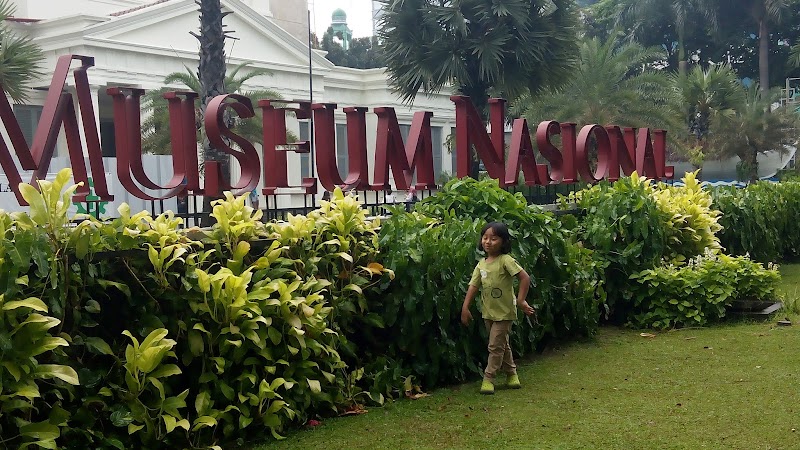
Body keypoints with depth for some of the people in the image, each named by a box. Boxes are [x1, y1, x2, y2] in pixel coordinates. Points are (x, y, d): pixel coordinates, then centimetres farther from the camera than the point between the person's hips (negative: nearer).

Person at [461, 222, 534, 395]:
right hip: (488, 312, 7)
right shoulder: (481, 264, 3)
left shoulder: (505, 260, -17)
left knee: (495, 346, -4)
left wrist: (520, 300, -24)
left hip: (504, 312, -7)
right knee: (502, 344, 19)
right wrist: (465, 308, -5)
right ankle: (511, 373, 33)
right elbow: (473, 286, 1)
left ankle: (488, 379, 4)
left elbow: (525, 278, -21)